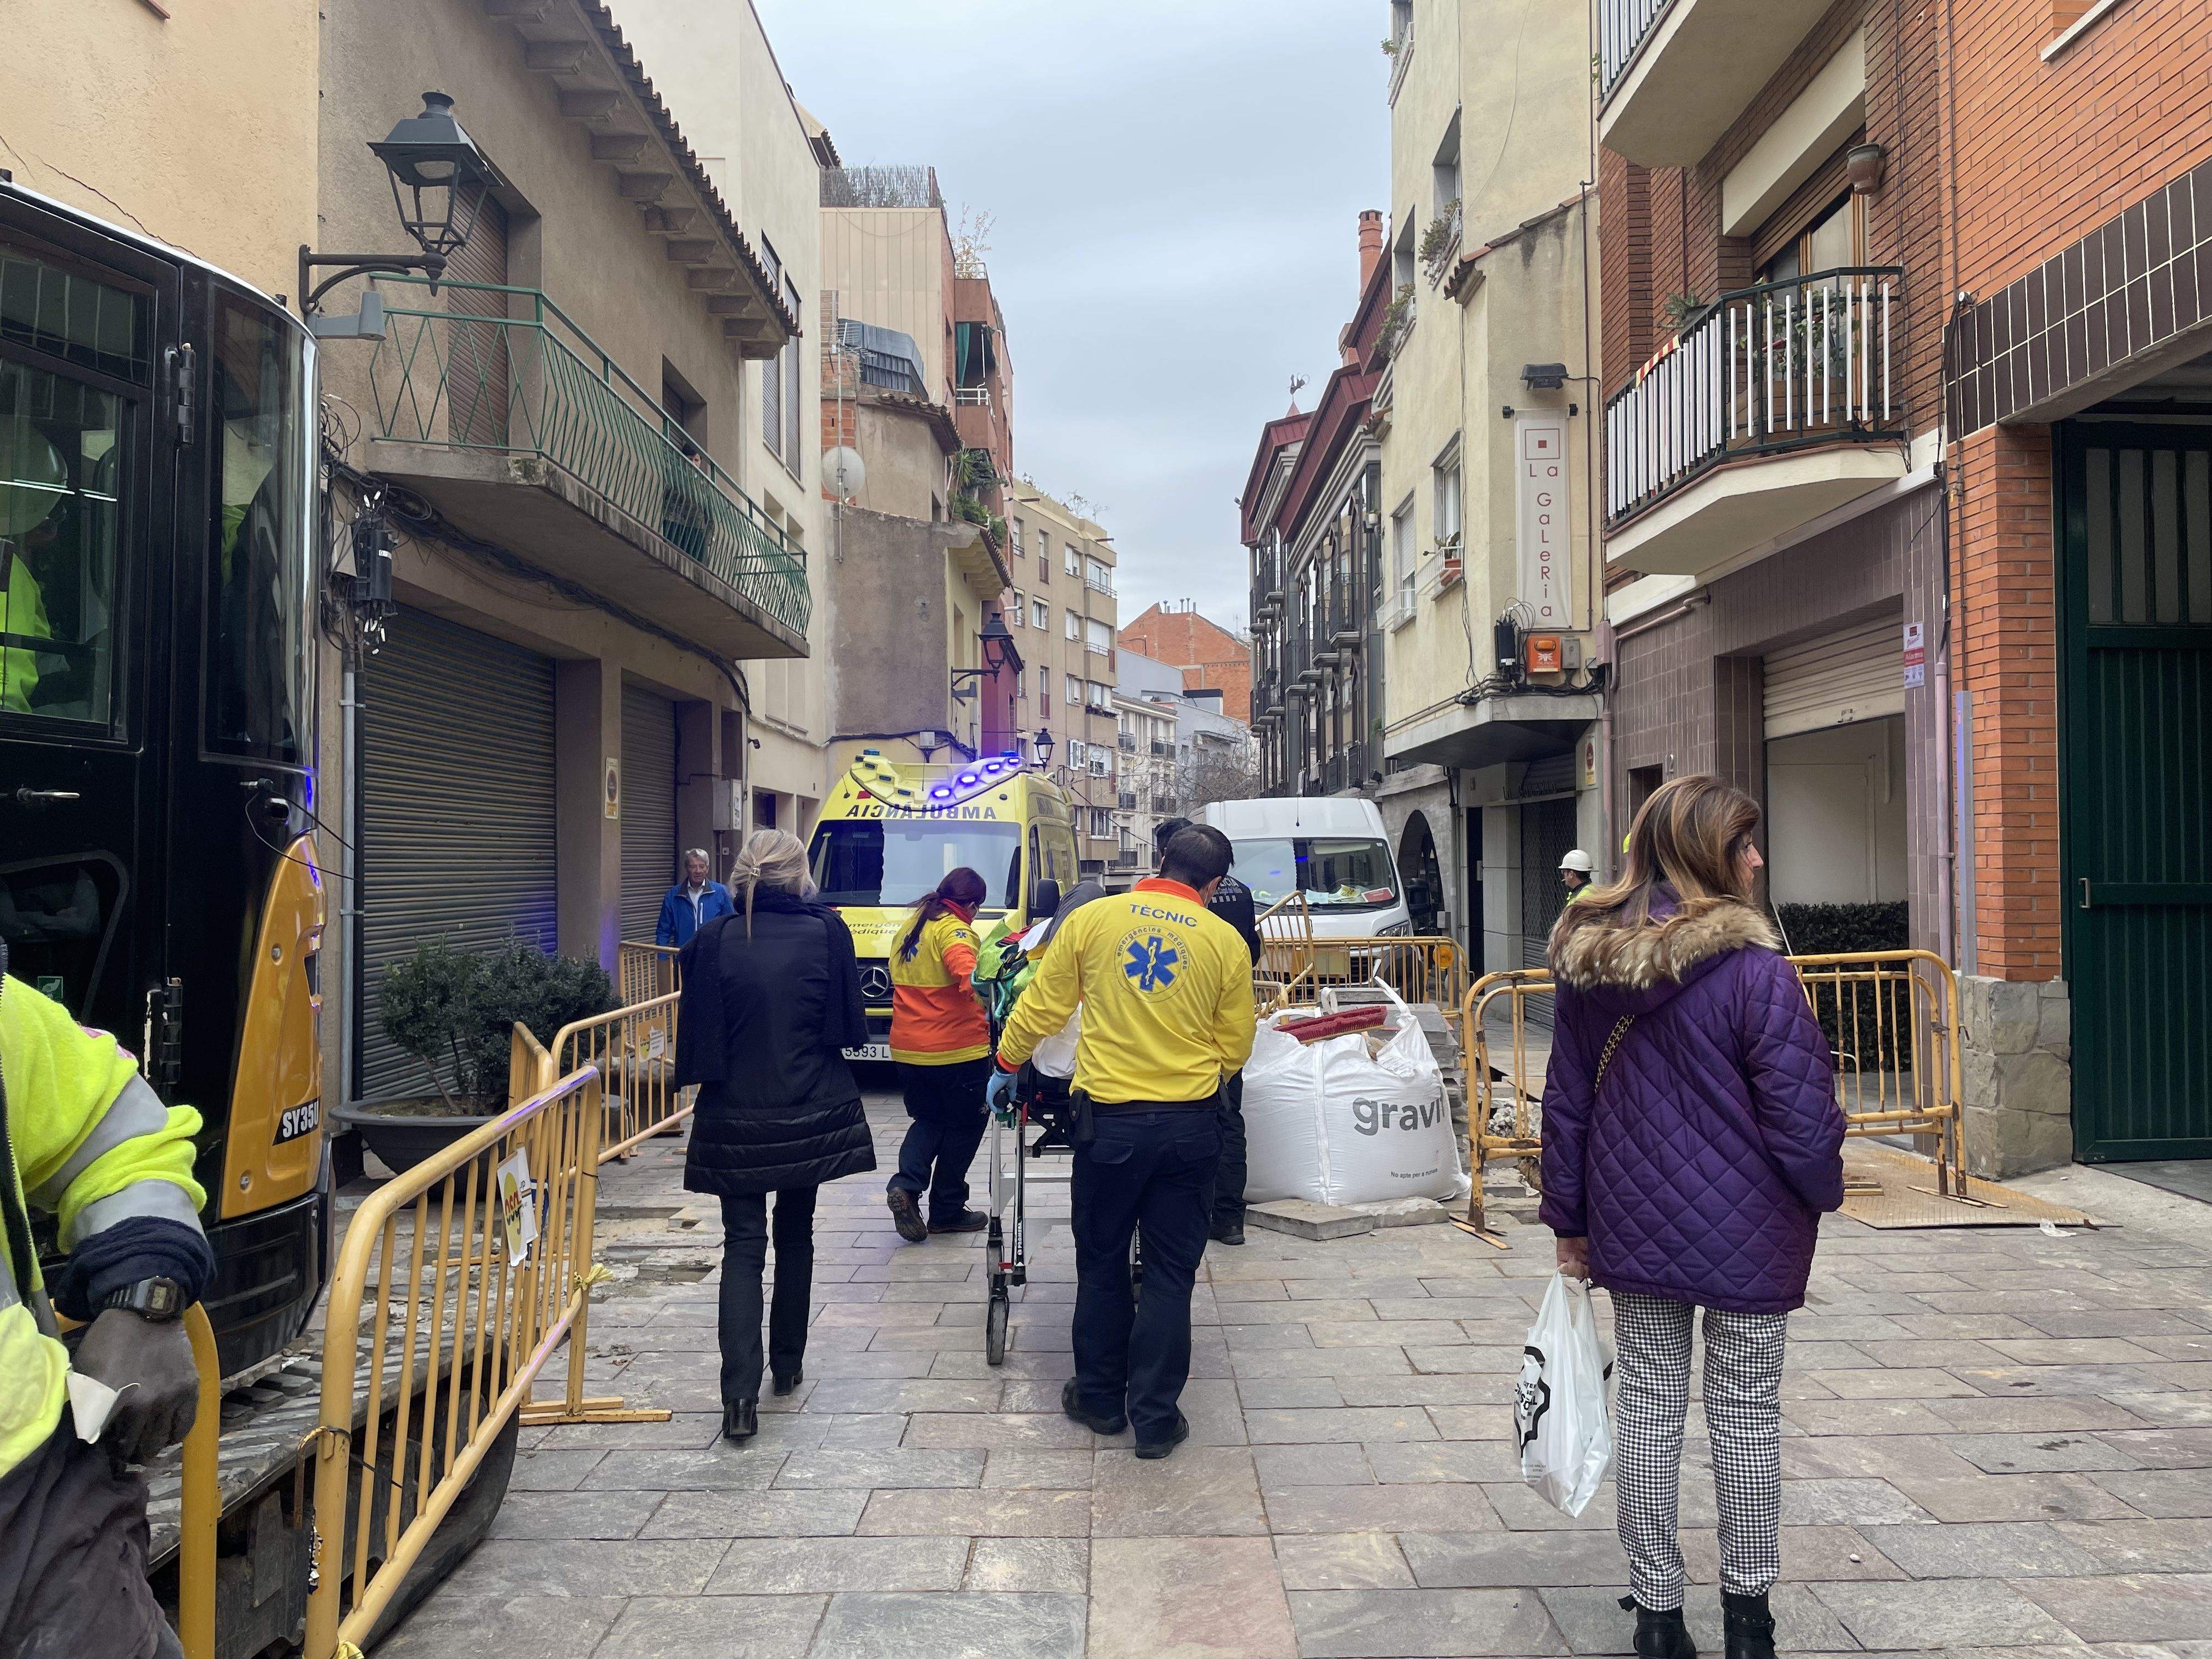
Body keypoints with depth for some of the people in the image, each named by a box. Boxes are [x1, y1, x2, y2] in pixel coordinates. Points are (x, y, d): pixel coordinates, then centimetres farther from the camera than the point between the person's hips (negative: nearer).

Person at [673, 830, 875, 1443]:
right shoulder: (826, 932, -10)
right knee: (795, 1236, 18)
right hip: (810, 1115, 1)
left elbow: (696, 1037, -6)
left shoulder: (713, 941, -8)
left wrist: (709, 1075, 12)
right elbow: (850, 1027, -4)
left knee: (743, 1246, 4)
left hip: (735, 1118, 0)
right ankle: (788, 1364, 30)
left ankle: (741, 1392, -7)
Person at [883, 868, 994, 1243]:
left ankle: (906, 1186, 0)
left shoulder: (910, 928, 11)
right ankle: (947, 1211, 16)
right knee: (964, 1126, 10)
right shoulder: (954, 929, -15)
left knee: (929, 1119, 23)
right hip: (956, 1049, -7)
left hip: (907, 1049, 7)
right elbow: (966, 972, -34)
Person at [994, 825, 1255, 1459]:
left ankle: (1100, 1399, 29)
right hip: (1190, 1125, 0)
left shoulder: (1093, 919, -4)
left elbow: (1040, 1008, 2)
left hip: (1109, 1120, 0)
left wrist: (1006, 1064, 19)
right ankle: (1156, 1419, 16)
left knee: (1101, 1264, 16)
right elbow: (1234, 1048, 4)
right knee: (1170, 1273, 10)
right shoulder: (1226, 942, -4)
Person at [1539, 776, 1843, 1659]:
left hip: (1633, 1224, 4)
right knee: (1746, 1414, 12)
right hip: (1745, 1229, -4)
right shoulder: (1752, 966, -18)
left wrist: (1569, 1221, 13)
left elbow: (1566, 1103, 6)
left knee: (1647, 1407, 12)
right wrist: (1822, 1190, 6)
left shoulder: (1586, 961, 0)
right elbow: (1799, 1113, -14)